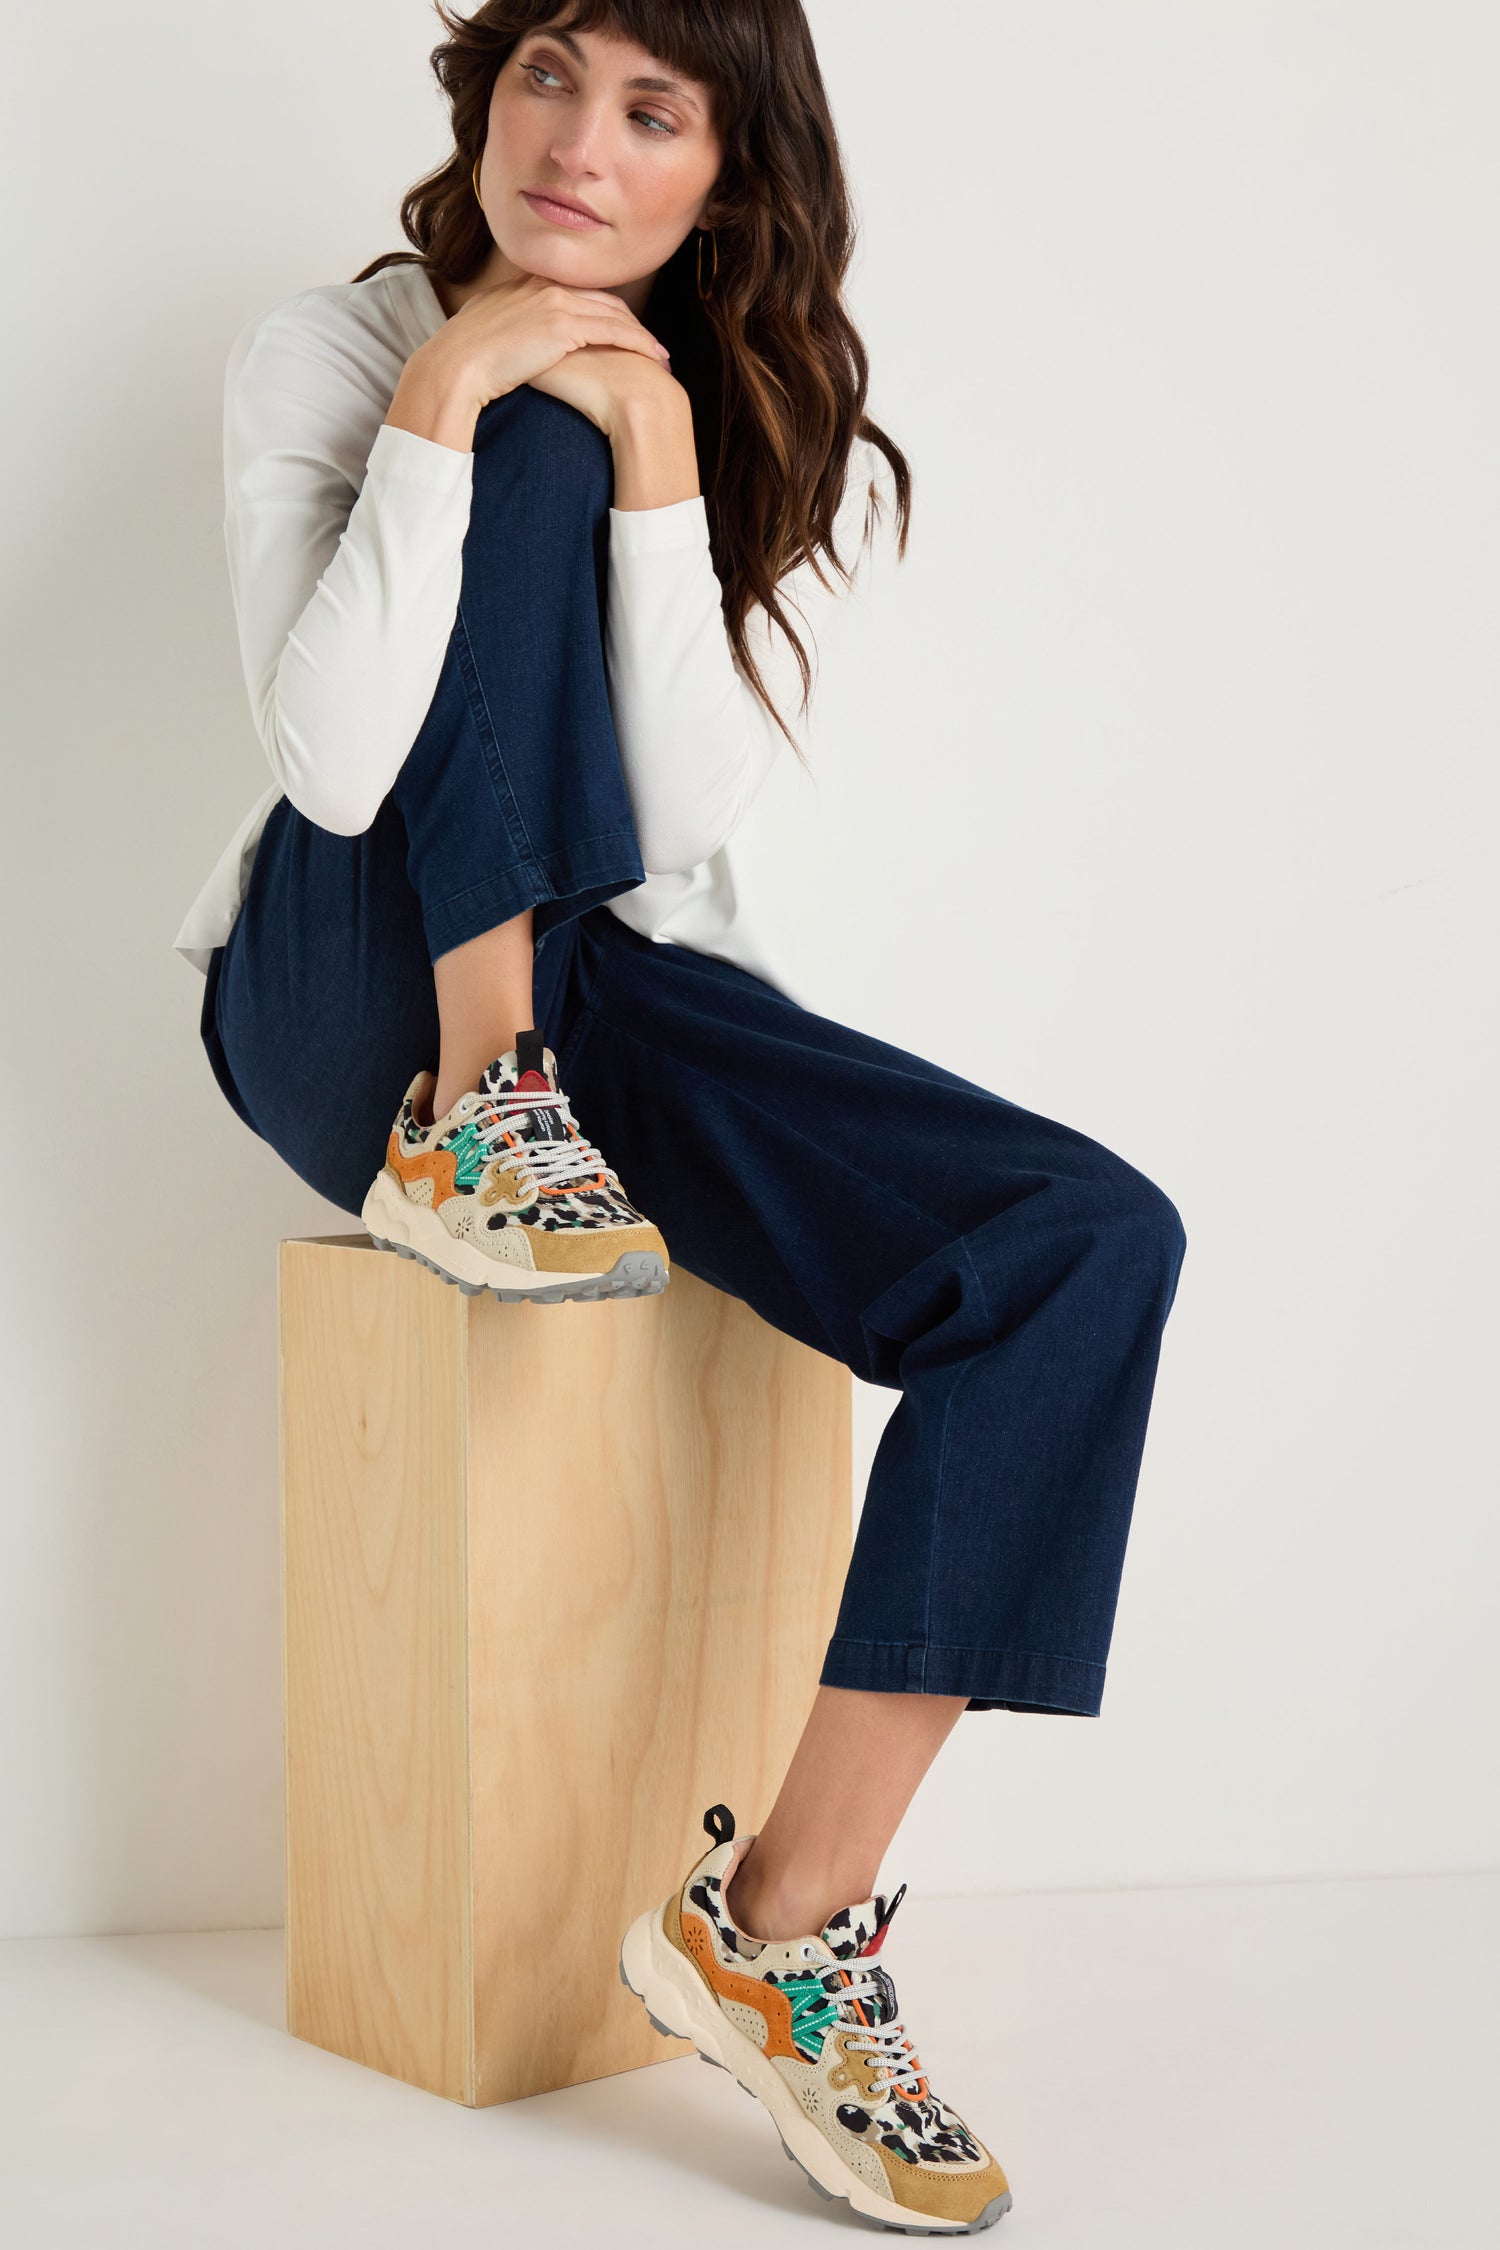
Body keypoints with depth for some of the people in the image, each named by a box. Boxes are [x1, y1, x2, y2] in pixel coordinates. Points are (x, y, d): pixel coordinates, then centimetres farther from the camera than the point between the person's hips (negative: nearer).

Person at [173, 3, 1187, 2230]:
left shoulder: (787, 435, 2)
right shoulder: (328, 354, -4)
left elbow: (680, 827, -13)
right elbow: (333, 769, -20)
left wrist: (661, 459, -21)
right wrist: (445, 409, -25)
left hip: (621, 996, 3)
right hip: (353, 1013, -3)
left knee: (1093, 1243, -23)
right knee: (533, 448, -23)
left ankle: (786, 1917, -21)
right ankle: (464, 1130, -20)